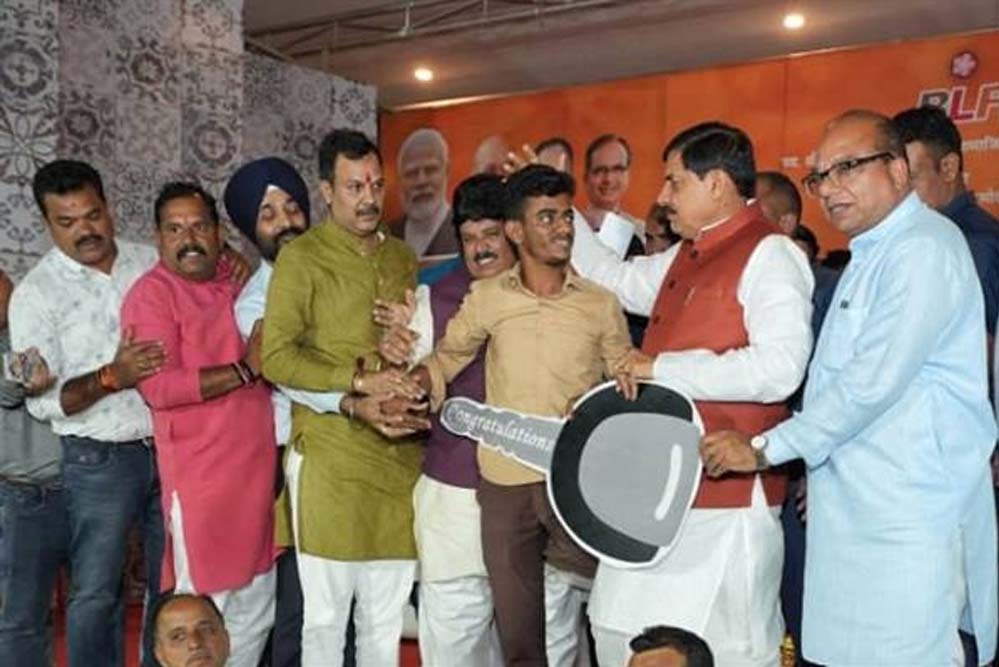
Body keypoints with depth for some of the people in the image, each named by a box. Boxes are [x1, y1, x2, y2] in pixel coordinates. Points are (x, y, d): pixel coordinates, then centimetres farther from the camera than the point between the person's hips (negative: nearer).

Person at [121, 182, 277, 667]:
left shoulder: (237, 285, 13)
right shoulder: (151, 293, -8)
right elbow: (159, 387, -20)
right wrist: (244, 370, -17)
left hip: (257, 468, 7)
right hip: (201, 475, -7)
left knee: (257, 609, 16)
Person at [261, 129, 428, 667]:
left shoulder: (402, 256, 15)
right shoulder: (301, 255, -2)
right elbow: (275, 357, -10)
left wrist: (402, 398, 0)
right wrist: (358, 381, -16)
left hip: (401, 456, 5)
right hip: (330, 456, -5)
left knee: (387, 617, 14)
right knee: (325, 614, 3)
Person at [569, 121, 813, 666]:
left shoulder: (769, 254, -12)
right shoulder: (684, 257, 16)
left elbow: (780, 368, -25)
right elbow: (617, 278, 33)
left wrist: (662, 368, -20)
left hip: (726, 498, -9)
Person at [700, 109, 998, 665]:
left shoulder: (924, 249, -13)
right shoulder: (871, 254, 19)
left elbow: (874, 381, -20)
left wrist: (765, 448, -13)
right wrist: (821, 467, 18)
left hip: (909, 515, -9)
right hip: (855, 508, 9)